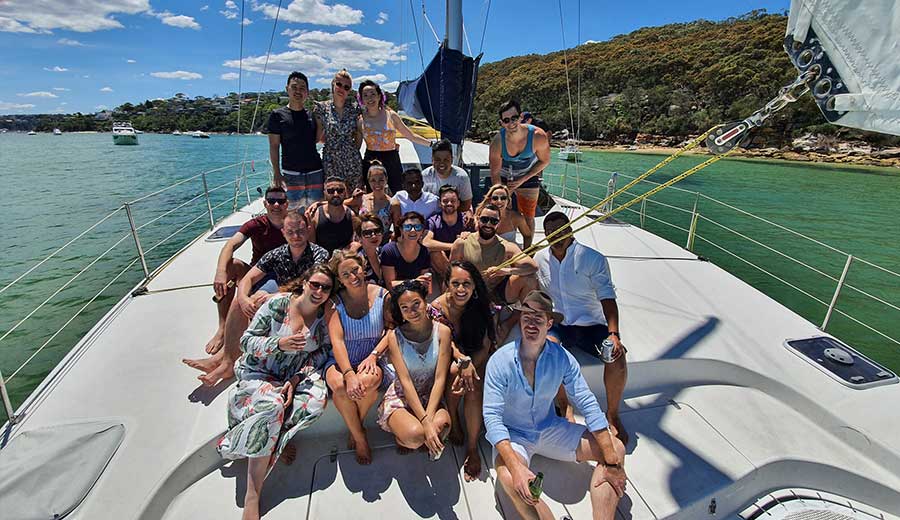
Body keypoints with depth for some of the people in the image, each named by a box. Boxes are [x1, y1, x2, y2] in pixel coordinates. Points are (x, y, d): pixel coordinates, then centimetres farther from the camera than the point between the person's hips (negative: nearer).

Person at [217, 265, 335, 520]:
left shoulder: (325, 316, -3)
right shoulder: (277, 304, -11)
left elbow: (321, 353, 0)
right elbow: (246, 341, -8)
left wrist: (296, 379, -15)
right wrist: (280, 344, -26)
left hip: (296, 376, 3)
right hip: (259, 373, -2)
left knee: (317, 399, -29)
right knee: (273, 405, -33)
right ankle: (252, 498, -21)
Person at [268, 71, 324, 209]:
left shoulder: (312, 115, 10)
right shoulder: (278, 115, 1)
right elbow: (274, 146, -1)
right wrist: (276, 173, -8)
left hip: (315, 172, 3)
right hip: (291, 173, -2)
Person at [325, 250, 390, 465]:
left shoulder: (382, 295, 0)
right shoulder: (335, 302, -2)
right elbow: (336, 341, -14)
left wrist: (373, 356, -19)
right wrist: (349, 374, -28)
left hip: (373, 362, 0)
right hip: (340, 361, 0)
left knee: (367, 381, -34)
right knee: (340, 385, -33)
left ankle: (355, 428, 1)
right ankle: (360, 437, -5)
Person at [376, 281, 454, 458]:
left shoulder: (442, 331, -8)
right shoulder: (395, 336, -10)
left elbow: (440, 378, -11)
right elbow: (405, 381, -16)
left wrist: (429, 416, -23)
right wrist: (425, 421, -25)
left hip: (432, 397, 1)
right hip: (401, 398, -1)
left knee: (441, 424, -32)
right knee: (415, 433, -31)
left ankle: (430, 442, 4)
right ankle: (401, 436, 6)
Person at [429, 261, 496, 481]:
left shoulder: (482, 305, -15)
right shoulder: (437, 308, -19)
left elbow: (485, 346, -14)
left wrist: (470, 366, -30)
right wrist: (463, 361, -37)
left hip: (477, 358, 1)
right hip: (449, 358, 0)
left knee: (473, 389, -28)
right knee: (454, 370, -33)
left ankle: (472, 448, -11)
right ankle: (453, 421, -6)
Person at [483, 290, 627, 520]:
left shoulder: (562, 357, -11)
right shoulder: (500, 361, -21)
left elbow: (588, 404, -11)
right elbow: (492, 417, -24)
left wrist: (612, 462, -16)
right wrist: (516, 466, -37)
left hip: (550, 429, 4)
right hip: (512, 435, -4)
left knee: (616, 449, -8)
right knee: (509, 478, -35)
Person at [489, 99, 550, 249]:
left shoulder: (538, 136, -29)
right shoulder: (497, 142, -29)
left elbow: (544, 161, -11)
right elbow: (495, 173, -19)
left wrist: (522, 180, -16)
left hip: (528, 177, 0)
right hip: (504, 178, 0)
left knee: (528, 217, 7)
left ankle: (527, 250, 25)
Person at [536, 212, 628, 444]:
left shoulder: (593, 258, -7)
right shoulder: (540, 259, 3)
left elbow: (607, 297, -11)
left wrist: (613, 334, -24)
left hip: (591, 325, -1)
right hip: (558, 326, 2)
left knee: (617, 357, -28)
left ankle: (612, 414, 1)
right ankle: (563, 407, -5)